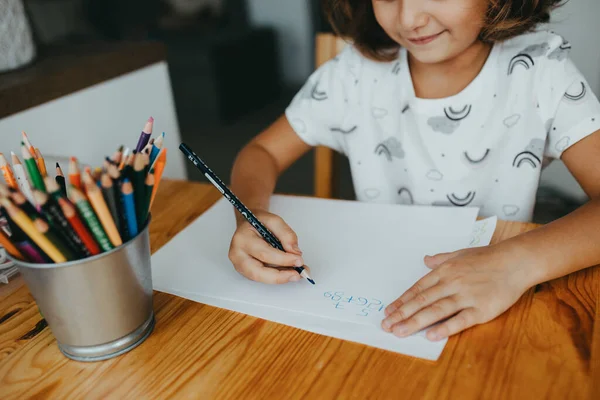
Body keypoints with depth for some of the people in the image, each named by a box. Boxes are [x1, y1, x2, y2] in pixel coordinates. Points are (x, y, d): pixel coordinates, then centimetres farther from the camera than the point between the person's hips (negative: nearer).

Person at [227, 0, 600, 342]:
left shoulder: (542, 68, -11)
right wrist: (251, 214, -22)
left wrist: (519, 261, -37)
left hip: (489, 312, 1)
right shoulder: (358, 70, -7)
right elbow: (262, 153, -2)